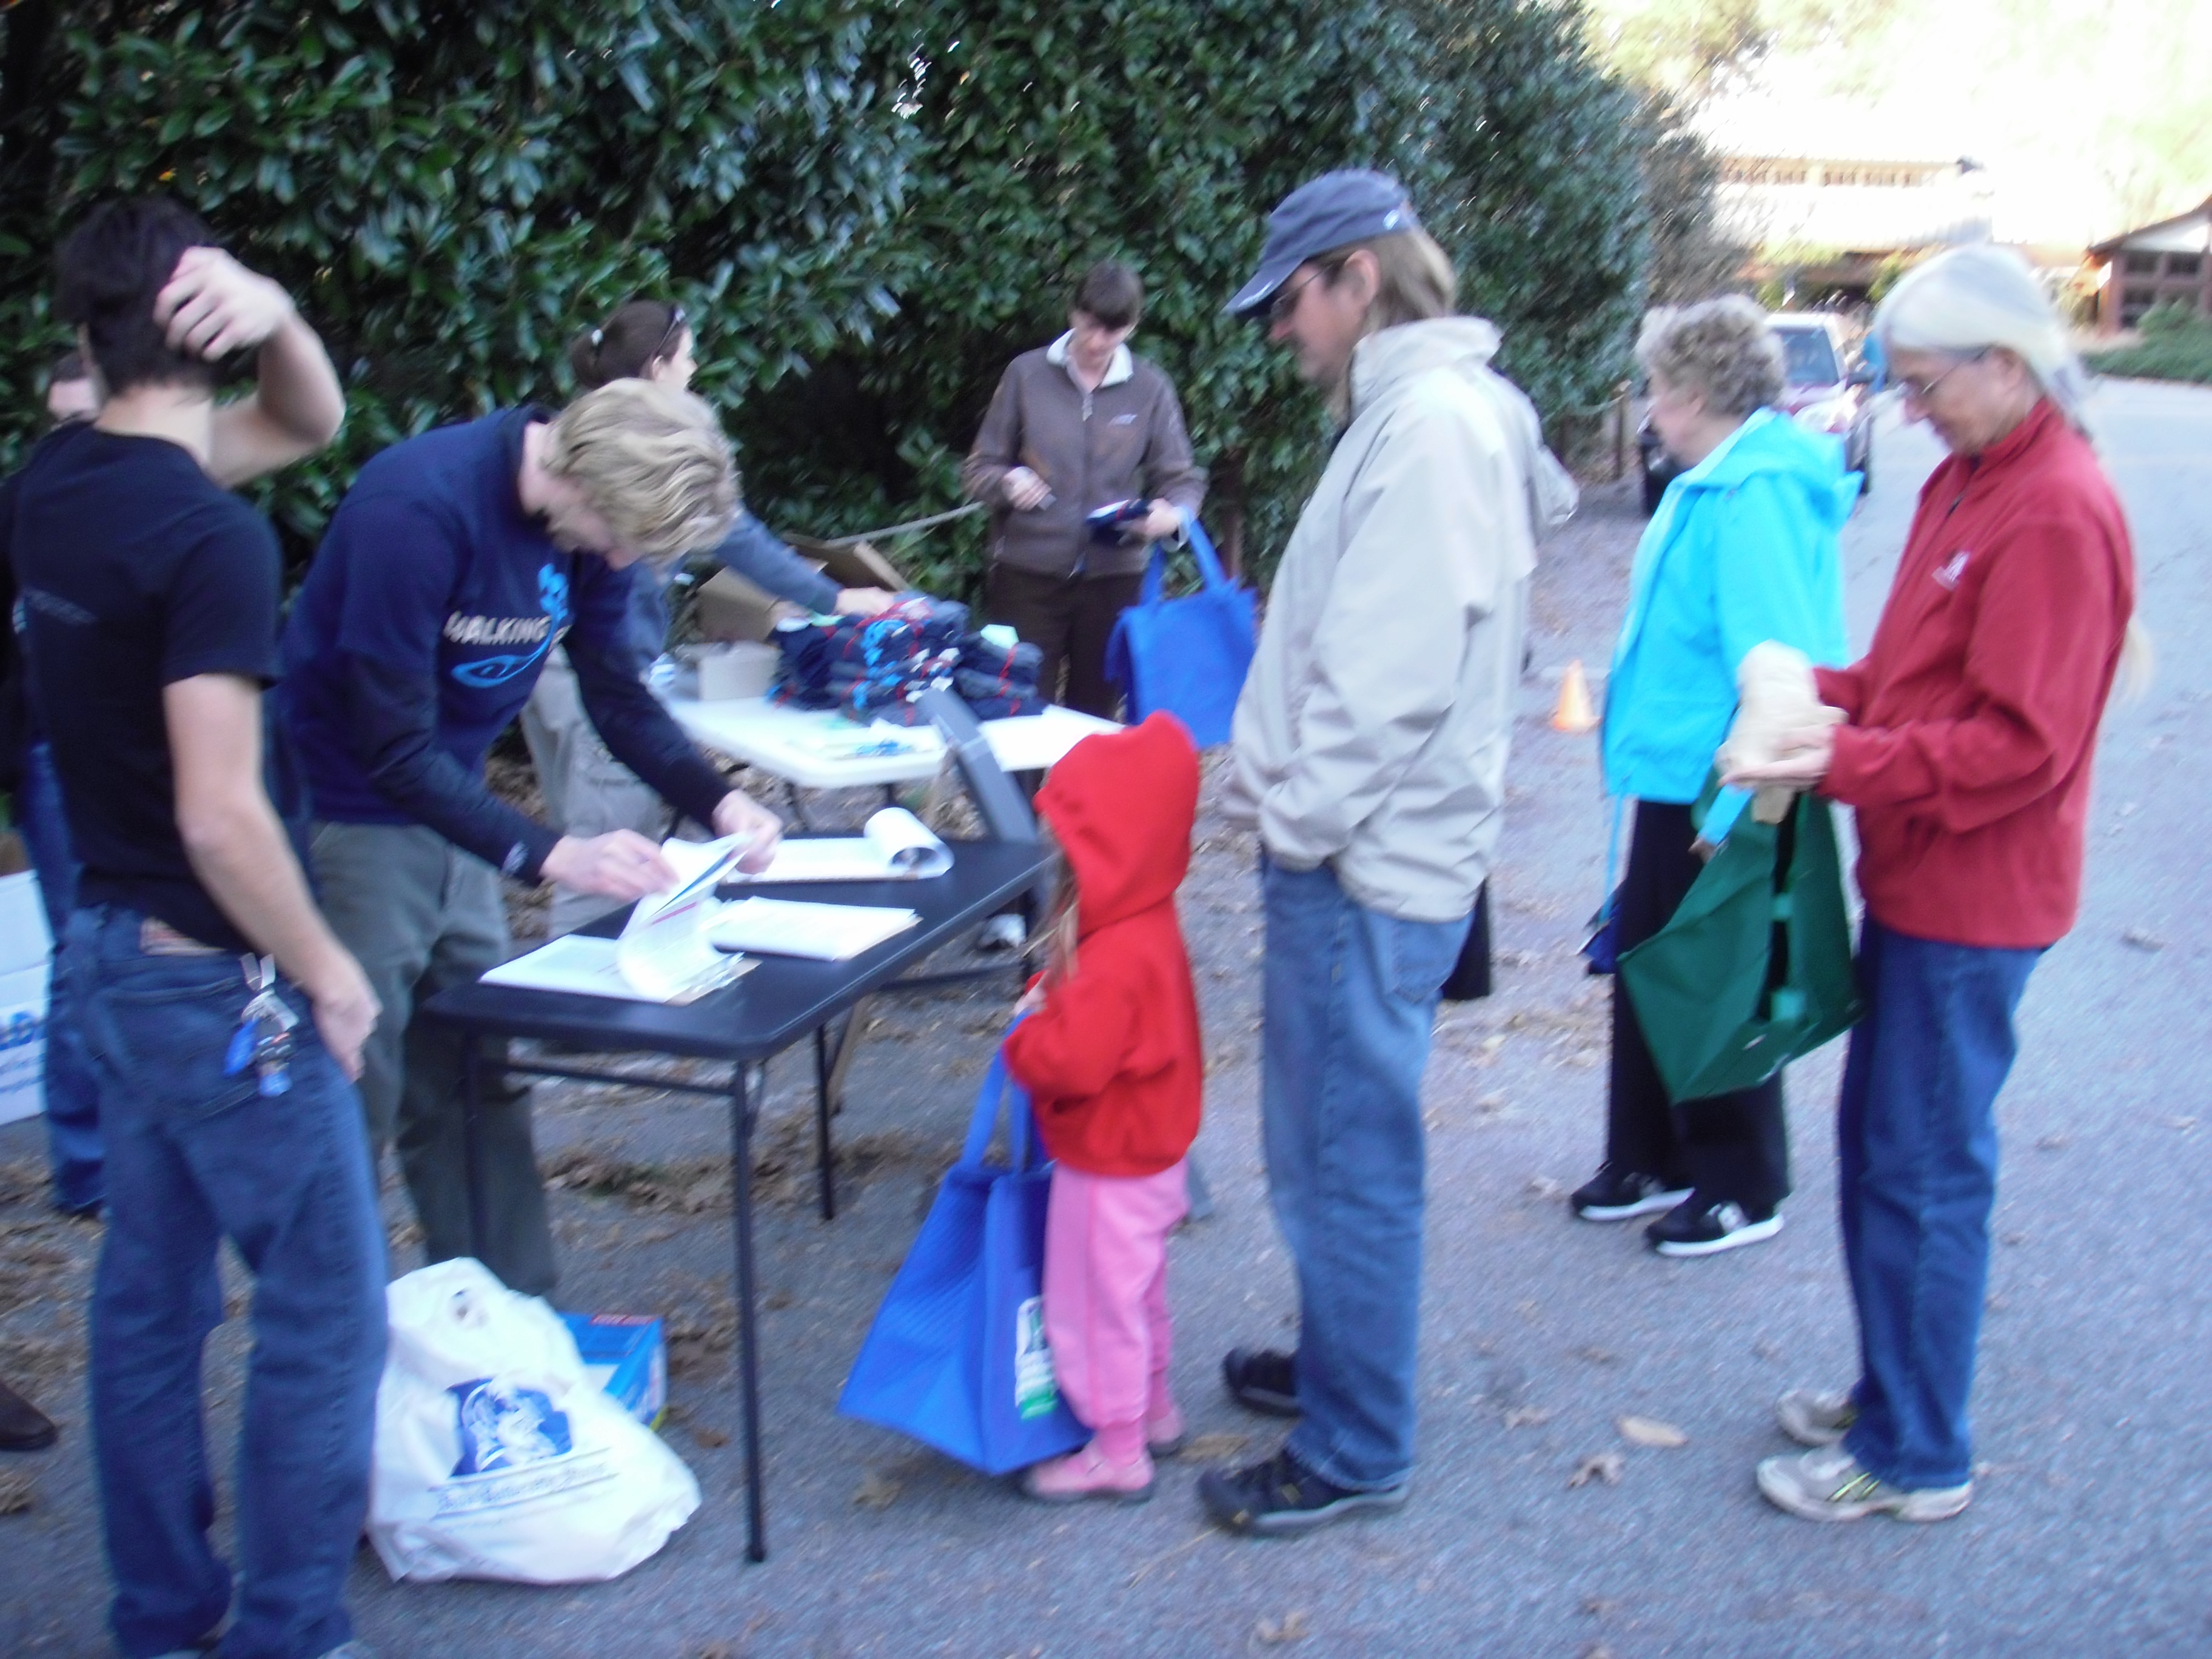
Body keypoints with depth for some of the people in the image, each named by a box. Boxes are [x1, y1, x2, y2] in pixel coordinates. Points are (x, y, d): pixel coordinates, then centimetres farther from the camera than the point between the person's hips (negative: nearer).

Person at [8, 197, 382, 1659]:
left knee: (151, 1290, 18)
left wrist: (279, 316, -7)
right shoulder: (210, 538, -22)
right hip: (221, 983, -9)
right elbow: (222, 817, -27)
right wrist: (327, 972, -14)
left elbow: (312, 424, 14)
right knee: (326, 1312, 3)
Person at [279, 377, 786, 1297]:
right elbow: (394, 749, -27)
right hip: (350, 824, -7)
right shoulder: (417, 509, -28)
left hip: (451, 813, 7)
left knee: (479, 1092, 12)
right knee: (351, 1111, -2)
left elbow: (617, 694, 6)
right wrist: (553, 856, -33)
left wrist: (718, 802, -9)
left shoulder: (590, 518, -4)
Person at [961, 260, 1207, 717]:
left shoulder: (1151, 389, 4)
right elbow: (978, 469, 6)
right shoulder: (1027, 374, 2)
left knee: (1095, 714, 8)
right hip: (1030, 574, -1)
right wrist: (1007, 482, -17)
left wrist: (1174, 512, -18)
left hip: (1114, 576, 1)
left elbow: (1182, 478, 6)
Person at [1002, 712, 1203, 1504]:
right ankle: (1152, 1407, 43)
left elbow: (1072, 1060, -36)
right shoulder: (1148, 925, 0)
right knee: (1134, 1290, 26)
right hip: (1146, 1152, 10)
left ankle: (1117, 1452, 19)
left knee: (1097, 1303, 6)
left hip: (1109, 1168, -10)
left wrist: (1022, 1038, -17)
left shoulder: (1118, 959, -33)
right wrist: (1046, 1001, -3)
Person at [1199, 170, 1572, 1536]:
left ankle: (1355, 1453, 15)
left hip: (1370, 865, -10)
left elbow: (1390, 678, -24)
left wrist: (1299, 817, -15)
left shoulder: (1434, 422, -19)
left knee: (1349, 1163, 1)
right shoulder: (1408, 410, 14)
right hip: (1357, 850, 10)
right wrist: (1278, 788, 14)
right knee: (1328, 1146, 22)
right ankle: (1336, 1366, 39)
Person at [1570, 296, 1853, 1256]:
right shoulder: (1714, 482, 9)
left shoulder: (1758, 493, -22)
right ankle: (1651, 1160, 34)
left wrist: (1738, 805, -25)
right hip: (1674, 780, 10)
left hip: (1715, 795, -10)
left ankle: (1742, 1191, 20)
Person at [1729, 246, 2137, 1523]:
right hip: (1918, 881, 10)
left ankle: (1918, 1458, 14)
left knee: (1925, 1172, 0)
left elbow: (2019, 743, -23)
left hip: (1971, 904, -10)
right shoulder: (1971, 480, 11)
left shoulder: (2059, 515, -20)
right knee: (1880, 1141, 18)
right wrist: (1821, 696, 1)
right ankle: (1893, 1393, 34)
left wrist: (1845, 768, -26)